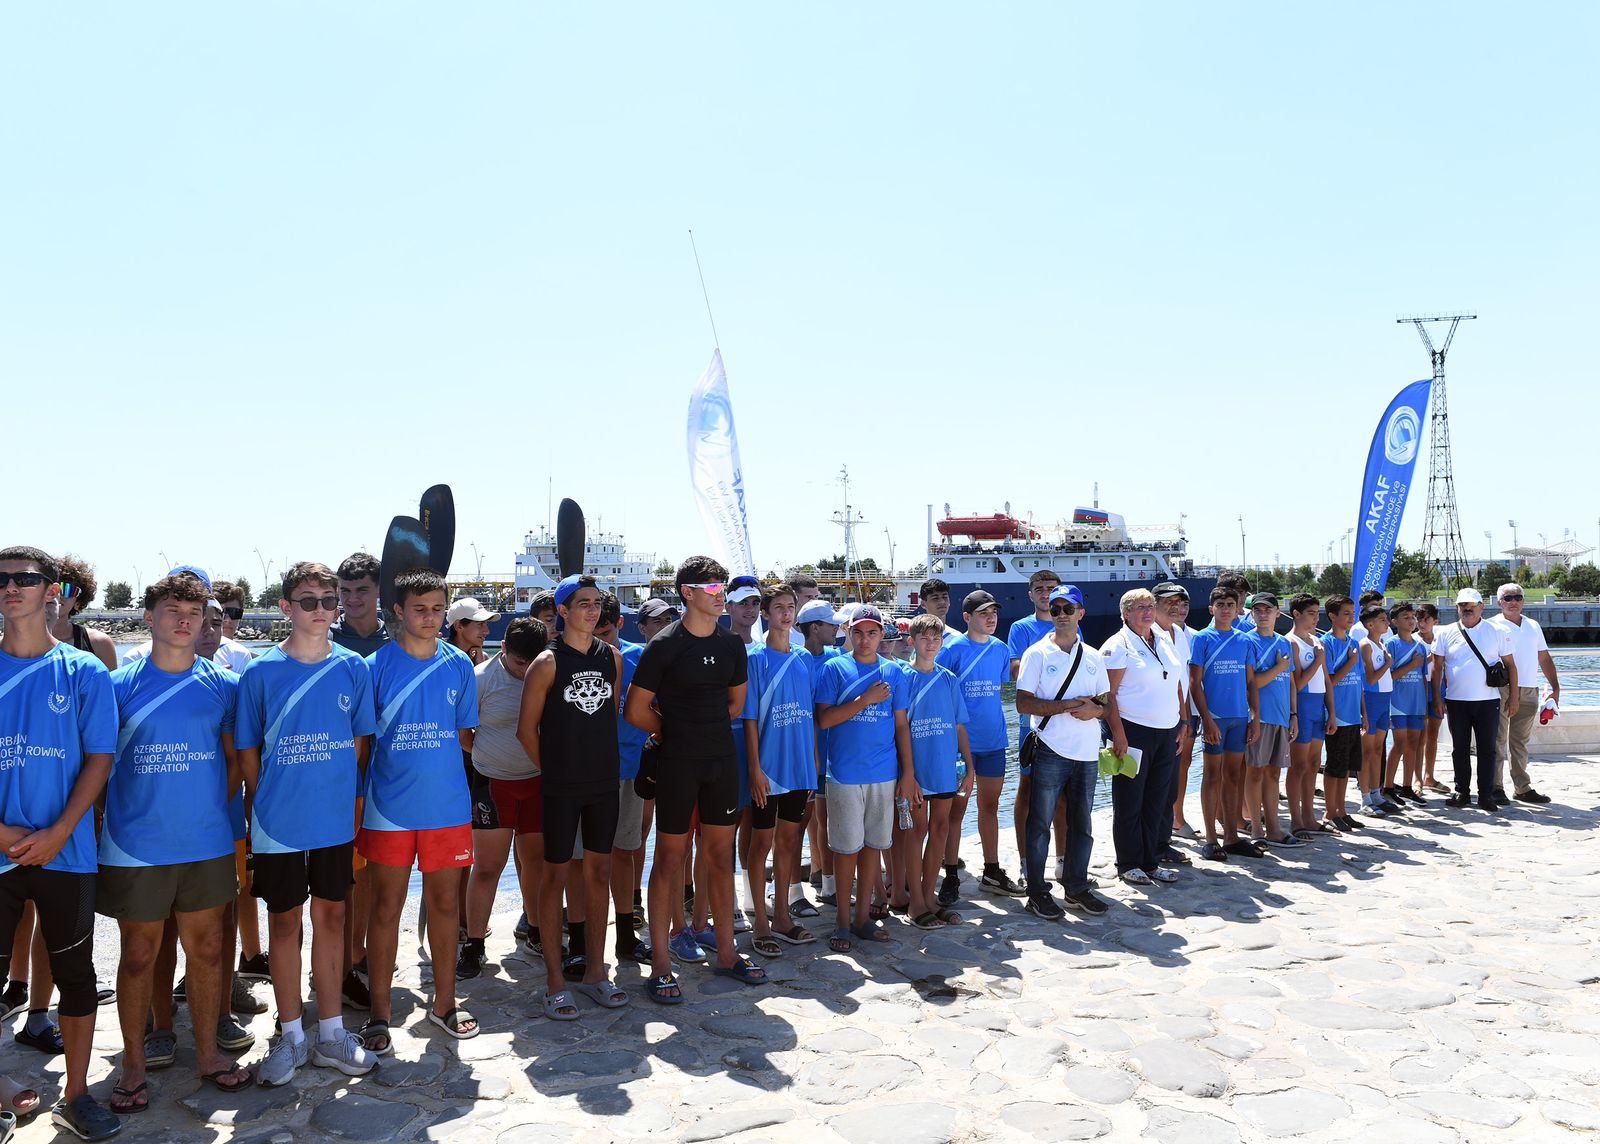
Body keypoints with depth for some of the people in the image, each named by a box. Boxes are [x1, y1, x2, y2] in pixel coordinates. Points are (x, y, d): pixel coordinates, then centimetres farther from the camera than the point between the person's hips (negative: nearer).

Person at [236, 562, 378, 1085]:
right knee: (284, 923, 9)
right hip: (279, 823, -2)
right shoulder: (261, 673, -5)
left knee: (330, 917, 11)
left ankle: (330, 1033, 24)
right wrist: (266, 803, 0)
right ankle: (291, 1035, 24)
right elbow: (248, 751, 1)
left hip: (336, 820, 2)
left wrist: (340, 790, 4)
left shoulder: (354, 669, -1)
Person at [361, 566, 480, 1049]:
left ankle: (444, 1001, 26)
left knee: (445, 904, 11)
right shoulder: (376, 666, -5)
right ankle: (380, 1011, 19)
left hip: (447, 805, 2)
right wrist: (357, 800, -4)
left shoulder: (459, 665, 3)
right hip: (389, 808, -2)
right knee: (386, 908, 5)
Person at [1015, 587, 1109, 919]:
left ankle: (1076, 888, 25)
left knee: (1081, 823, 12)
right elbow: (1023, 703, -10)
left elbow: (1107, 703, 16)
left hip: (1086, 753, 5)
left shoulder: (1093, 658, 12)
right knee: (1040, 822, 0)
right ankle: (1037, 893, 10)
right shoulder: (1038, 654, -3)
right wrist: (1069, 705, -18)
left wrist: (1095, 710, -8)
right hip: (1051, 751, -5)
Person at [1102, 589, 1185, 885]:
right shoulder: (1118, 645, -8)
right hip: (1133, 732, -7)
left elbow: (1177, 685, 20)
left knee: (1160, 800, 10)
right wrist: (1118, 733, -19)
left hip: (1166, 733, 7)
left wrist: (1181, 723, 14)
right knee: (1130, 802, 1)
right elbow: (1108, 694, -13)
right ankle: (1129, 864, 11)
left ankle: (1152, 861, 20)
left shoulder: (1164, 643, 14)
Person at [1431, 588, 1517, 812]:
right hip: (1456, 701, 1)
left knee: (1487, 749, 1)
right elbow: (1437, 667, 5)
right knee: (1460, 749, 8)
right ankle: (1462, 792, 17)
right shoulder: (1446, 633, 4)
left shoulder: (1497, 632, 3)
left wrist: (1513, 695, 0)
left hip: (1488, 701, -1)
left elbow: (1510, 664, 5)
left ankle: (1486, 795, 8)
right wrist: (1437, 697, 0)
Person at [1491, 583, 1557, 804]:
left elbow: (1544, 658, 19)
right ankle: (1496, 788, 0)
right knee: (1498, 740, -4)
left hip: (1529, 690, 5)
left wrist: (1555, 687, 12)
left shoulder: (1533, 626, 16)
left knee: (1520, 742, 12)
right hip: (1502, 689, -5)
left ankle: (1522, 788, 18)